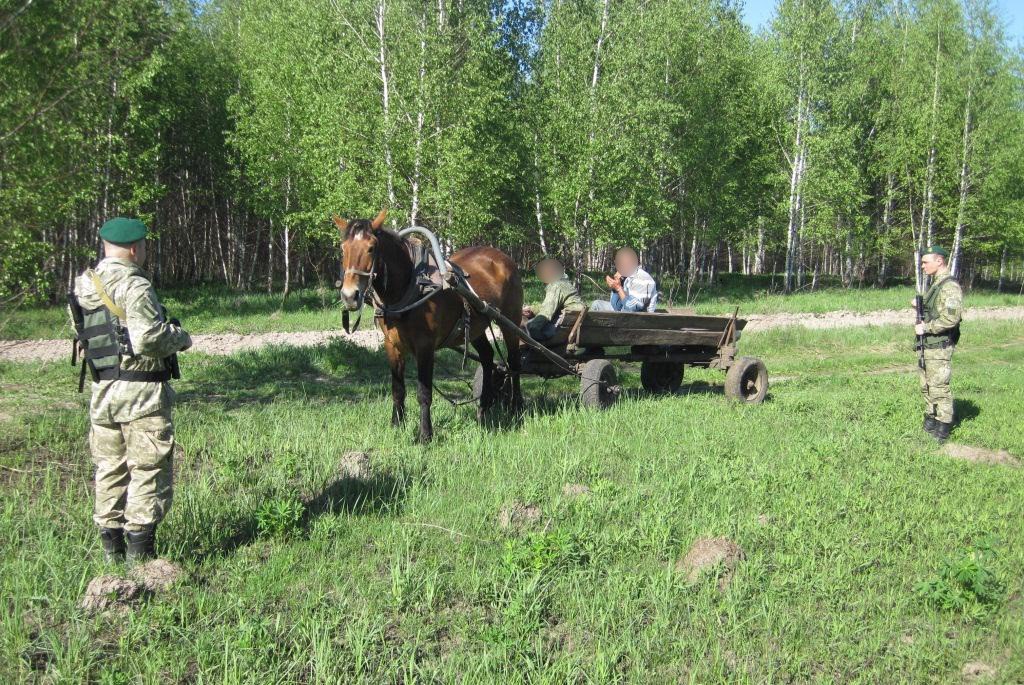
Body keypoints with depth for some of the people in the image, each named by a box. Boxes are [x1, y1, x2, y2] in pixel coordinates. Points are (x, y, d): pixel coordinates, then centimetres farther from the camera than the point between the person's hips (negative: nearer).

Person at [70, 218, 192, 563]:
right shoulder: (134, 285, -15)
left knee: (110, 469, 14)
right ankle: (140, 553, 2)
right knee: (148, 471, 1)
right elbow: (148, 338, -22)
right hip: (142, 391, -7)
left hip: (102, 391, 7)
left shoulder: (82, 285, 8)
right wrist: (181, 338, -5)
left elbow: (82, 331, 12)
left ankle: (112, 550, 20)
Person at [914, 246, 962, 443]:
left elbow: (951, 318, -26)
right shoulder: (935, 285, 14)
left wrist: (925, 328, -19)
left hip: (939, 348, -10)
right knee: (927, 388, 16)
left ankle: (942, 432, 1)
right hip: (927, 346, 10)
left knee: (939, 389, -5)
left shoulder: (950, 287, -17)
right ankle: (930, 424, 27)